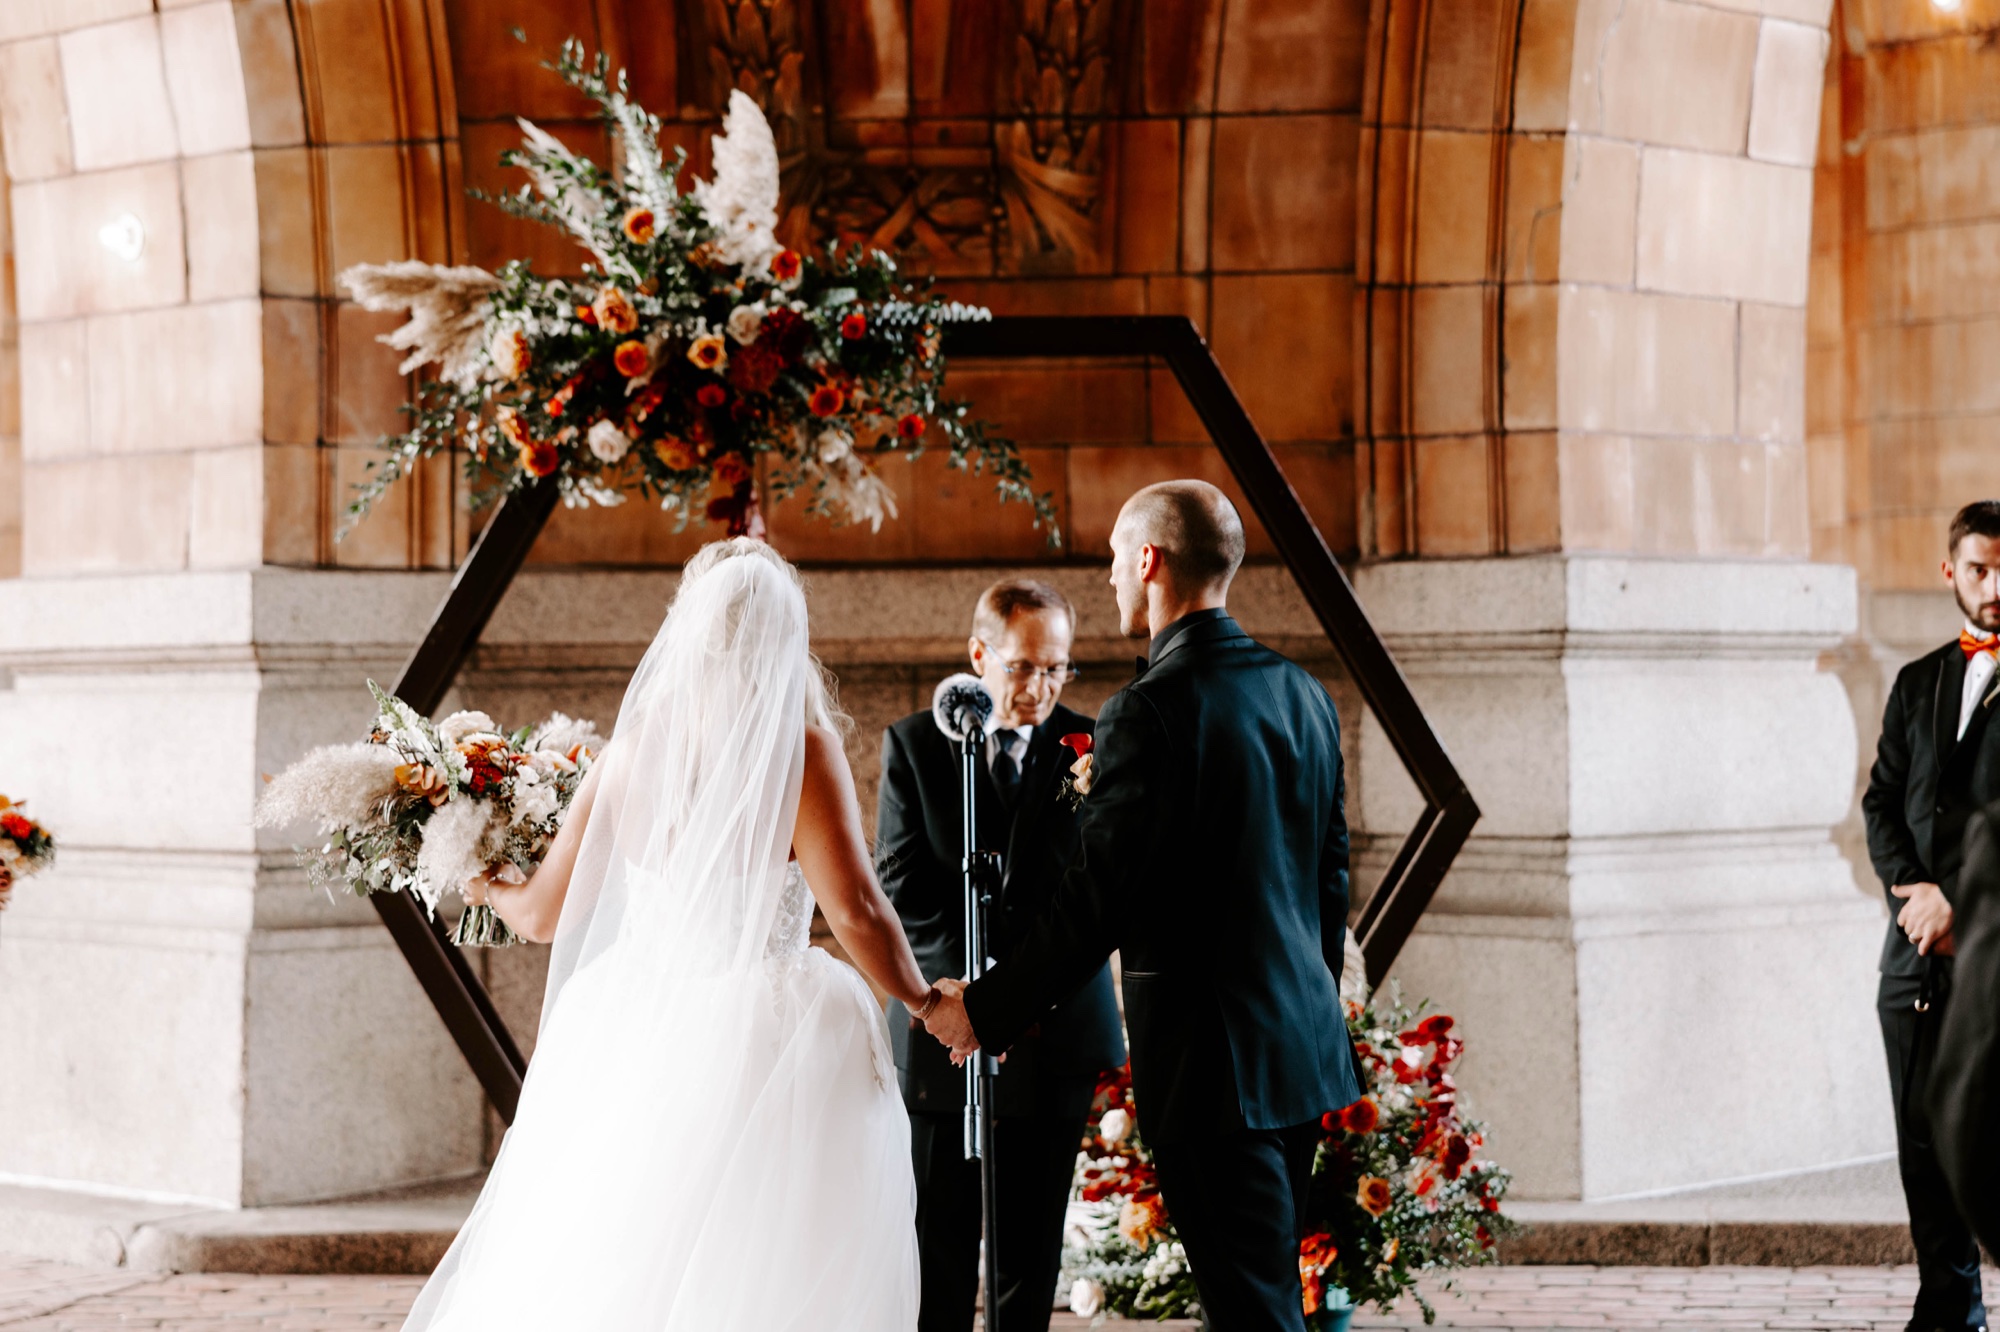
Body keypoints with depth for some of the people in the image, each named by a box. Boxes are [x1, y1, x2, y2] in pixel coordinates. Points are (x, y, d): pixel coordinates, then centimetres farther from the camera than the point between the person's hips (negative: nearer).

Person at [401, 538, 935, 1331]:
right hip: (760, 1050, -4)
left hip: (634, 1049, 4)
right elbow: (855, 913, -12)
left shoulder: (633, 747, 4)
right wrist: (925, 1004, 3)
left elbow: (543, 913, 10)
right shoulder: (799, 746, -7)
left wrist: (485, 885, 31)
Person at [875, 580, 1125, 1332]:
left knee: (1033, 1243, 8)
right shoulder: (914, 745, 2)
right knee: (939, 1242, 3)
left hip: (1055, 1030, 1)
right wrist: (986, 963, -14)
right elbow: (902, 886, -4)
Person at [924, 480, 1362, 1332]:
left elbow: (1096, 902, -18)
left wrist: (986, 1010, -7)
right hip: (1300, 1042, 8)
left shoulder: (1150, 711, -17)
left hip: (1212, 1061, -8)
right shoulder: (1300, 694, 8)